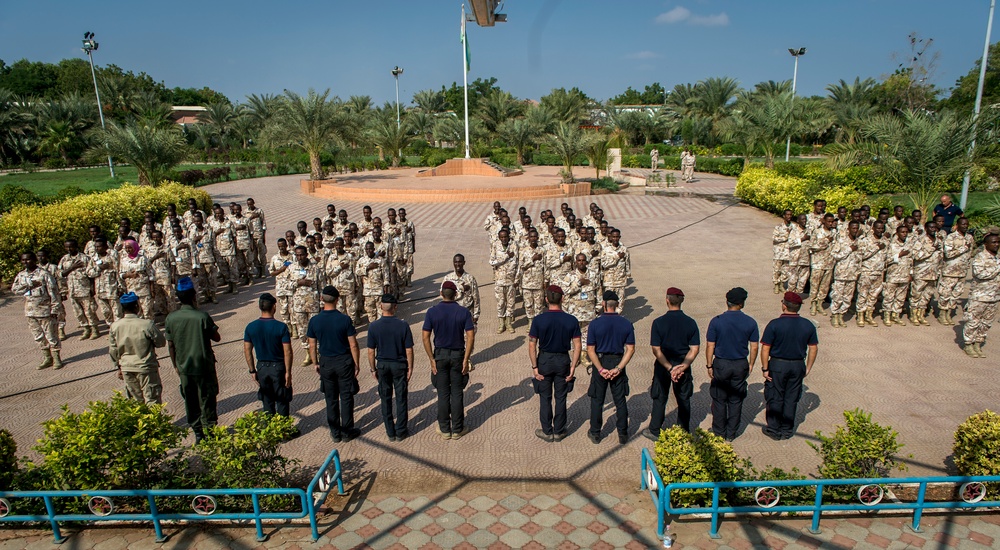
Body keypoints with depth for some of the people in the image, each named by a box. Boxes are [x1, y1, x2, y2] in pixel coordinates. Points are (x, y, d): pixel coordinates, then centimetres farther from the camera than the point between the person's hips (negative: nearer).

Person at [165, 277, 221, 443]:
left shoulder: (171, 318, -7)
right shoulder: (202, 317, -18)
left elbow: (170, 345, 1)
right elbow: (216, 338, -7)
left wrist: (175, 365, 12)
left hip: (184, 367, 3)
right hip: (204, 366, -3)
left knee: (190, 401, 16)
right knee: (207, 400, 10)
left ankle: (197, 433, 24)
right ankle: (210, 431, 16)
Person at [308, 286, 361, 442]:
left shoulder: (314, 321, -9)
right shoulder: (345, 319, -16)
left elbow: (312, 346, 0)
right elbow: (353, 345, -11)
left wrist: (316, 363, 14)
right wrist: (356, 364, 0)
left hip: (326, 363, 2)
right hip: (344, 361, -2)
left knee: (331, 399, 15)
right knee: (346, 397, 10)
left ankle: (335, 433, 24)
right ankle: (347, 431, 19)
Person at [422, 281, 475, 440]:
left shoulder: (432, 312, -7)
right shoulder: (464, 312, -7)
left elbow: (426, 337, -9)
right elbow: (470, 337, -12)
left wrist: (431, 359, -3)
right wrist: (466, 359, -7)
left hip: (440, 355, 0)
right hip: (458, 355, 0)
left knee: (443, 393, 10)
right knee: (457, 393, 10)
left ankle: (444, 429, 20)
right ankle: (457, 429, 18)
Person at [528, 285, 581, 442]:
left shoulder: (538, 320, -14)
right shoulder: (571, 320, -10)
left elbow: (532, 346, -13)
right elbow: (577, 346, -9)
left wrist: (534, 367, -6)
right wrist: (573, 367, -2)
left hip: (544, 360, -1)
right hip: (563, 360, 1)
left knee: (545, 398, 13)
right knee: (560, 397, 14)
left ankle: (547, 432, 22)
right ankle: (559, 431, 25)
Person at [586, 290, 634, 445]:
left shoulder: (595, 323, -12)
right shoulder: (626, 324, -6)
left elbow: (590, 349, -13)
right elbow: (630, 349, -8)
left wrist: (600, 369, -12)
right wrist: (618, 368, -11)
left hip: (600, 362, -2)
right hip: (618, 363, 2)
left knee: (597, 400, 11)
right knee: (620, 400, 13)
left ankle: (595, 434, 21)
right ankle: (623, 435, 23)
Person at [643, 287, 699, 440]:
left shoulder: (659, 322, -15)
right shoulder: (690, 323, -8)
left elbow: (656, 350, -17)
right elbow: (694, 349, -11)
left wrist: (670, 368, -16)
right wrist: (682, 367, -15)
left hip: (663, 365, -2)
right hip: (683, 365, 2)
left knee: (660, 399, 12)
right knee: (684, 399, 17)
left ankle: (654, 431, 22)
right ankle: (684, 432, 29)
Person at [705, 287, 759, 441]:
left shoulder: (716, 321, -13)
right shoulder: (750, 322, -7)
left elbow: (710, 346, -9)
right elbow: (754, 347, -1)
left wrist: (709, 365, 0)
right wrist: (750, 365, 12)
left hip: (721, 364, -2)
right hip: (741, 365, 2)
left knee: (719, 400, 11)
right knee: (736, 400, 14)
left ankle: (719, 433, 20)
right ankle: (731, 433, 23)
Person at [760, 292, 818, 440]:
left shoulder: (775, 324, -16)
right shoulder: (808, 325, -3)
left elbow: (765, 348, -16)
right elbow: (814, 348, 3)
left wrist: (765, 368, -7)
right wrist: (807, 368, 12)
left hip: (778, 364, -4)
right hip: (798, 366, 4)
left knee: (775, 398, 10)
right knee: (791, 399, 14)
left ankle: (774, 430, 19)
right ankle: (787, 430, 24)